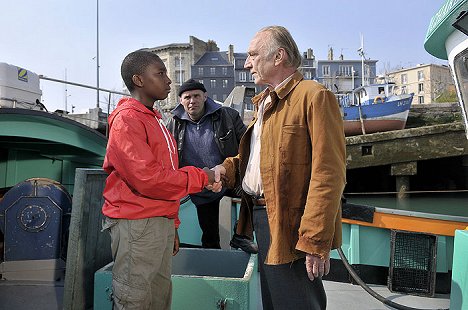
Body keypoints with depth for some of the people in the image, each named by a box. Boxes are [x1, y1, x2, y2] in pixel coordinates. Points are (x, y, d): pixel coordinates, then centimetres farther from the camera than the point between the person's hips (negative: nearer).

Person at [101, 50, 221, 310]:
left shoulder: (153, 119, 16)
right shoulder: (127, 119, -12)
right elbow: (147, 178, -22)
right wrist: (200, 177, -13)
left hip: (162, 223, 9)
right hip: (136, 225, -9)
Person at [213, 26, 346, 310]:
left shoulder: (313, 96, -13)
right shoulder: (265, 102, 17)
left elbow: (328, 175, -20)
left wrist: (315, 240, -22)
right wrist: (228, 168, 3)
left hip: (290, 227, -9)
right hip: (262, 217, 9)